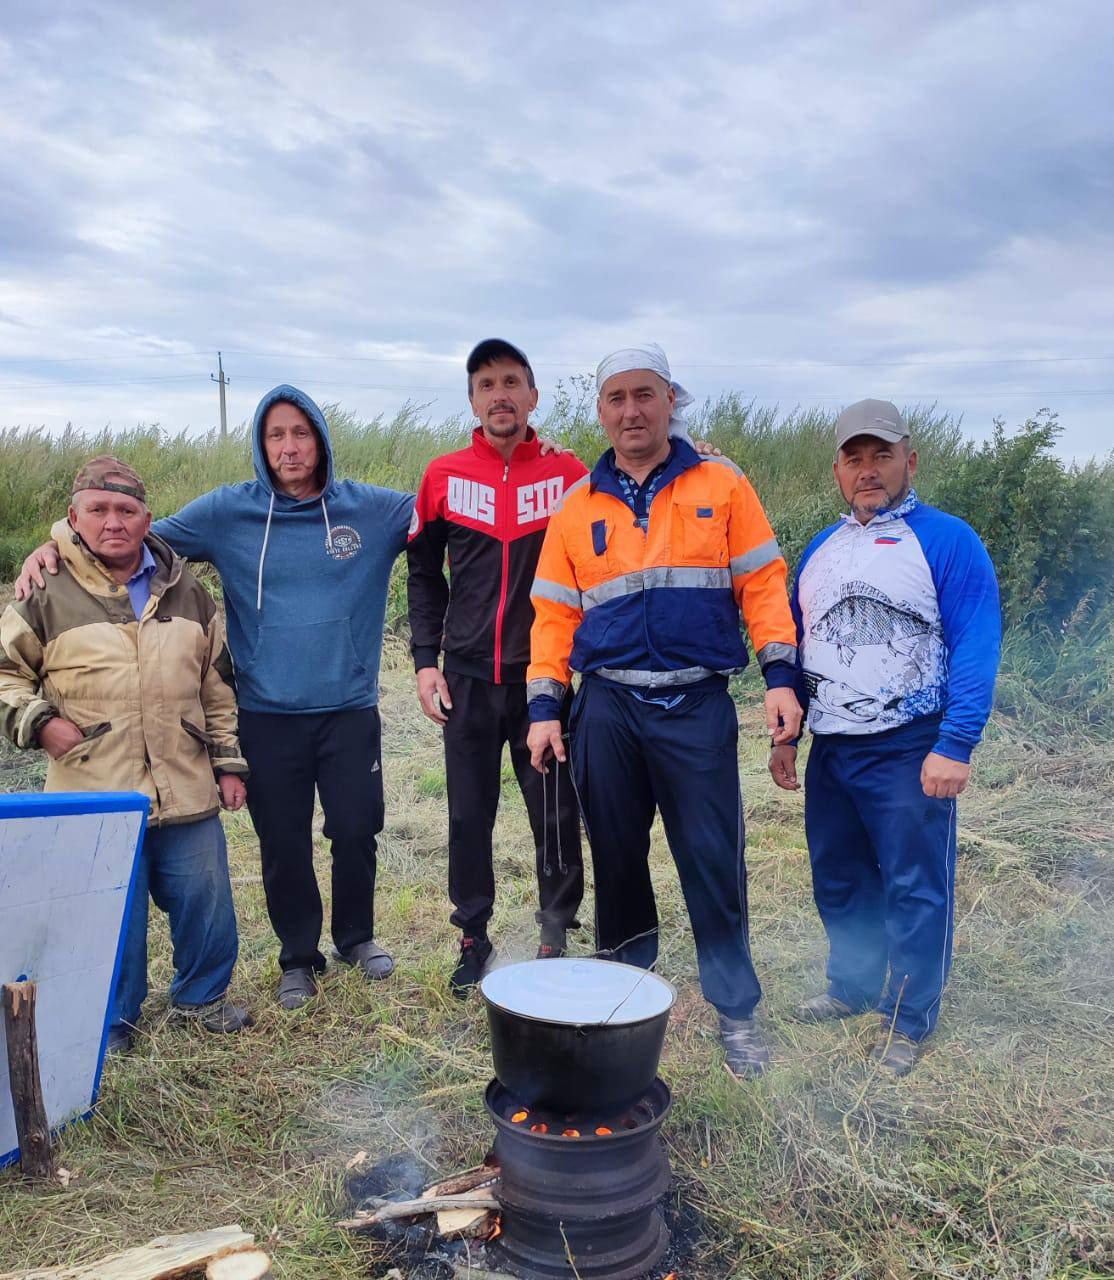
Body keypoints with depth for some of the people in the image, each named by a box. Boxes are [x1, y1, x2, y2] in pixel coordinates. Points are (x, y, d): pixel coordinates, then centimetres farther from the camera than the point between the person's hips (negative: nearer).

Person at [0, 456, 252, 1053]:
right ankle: (113, 1019, 32)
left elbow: (218, 687, 13)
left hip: (187, 794, 3)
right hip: (95, 797, -3)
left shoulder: (187, 593, 8)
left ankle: (202, 994, 36)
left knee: (206, 903, 12)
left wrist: (229, 762, 11)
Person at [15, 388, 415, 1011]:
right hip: (268, 714, 0)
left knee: (356, 830, 9)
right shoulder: (229, 512, 0)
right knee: (283, 843, 10)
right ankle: (299, 956, 33)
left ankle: (357, 935, 36)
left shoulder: (370, 508, 0)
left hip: (350, 709, 0)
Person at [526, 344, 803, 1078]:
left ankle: (737, 1011, 18)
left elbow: (763, 583, 2)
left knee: (714, 864, 2)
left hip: (698, 706, -2)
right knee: (617, 856, 12)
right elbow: (554, 614, 7)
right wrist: (545, 706, 1)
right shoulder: (577, 507, 8)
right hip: (607, 708, 2)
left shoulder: (722, 485, 4)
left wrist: (781, 676, -7)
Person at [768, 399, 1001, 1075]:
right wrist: (785, 735, 12)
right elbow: (796, 645, 16)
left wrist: (955, 746, -20)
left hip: (910, 751, -6)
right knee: (839, 882, 17)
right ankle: (854, 987, 36)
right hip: (831, 750, 6)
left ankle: (909, 1020, 19)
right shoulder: (821, 549, 12)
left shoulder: (947, 540, -7)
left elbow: (976, 648, -13)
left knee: (915, 890, 3)